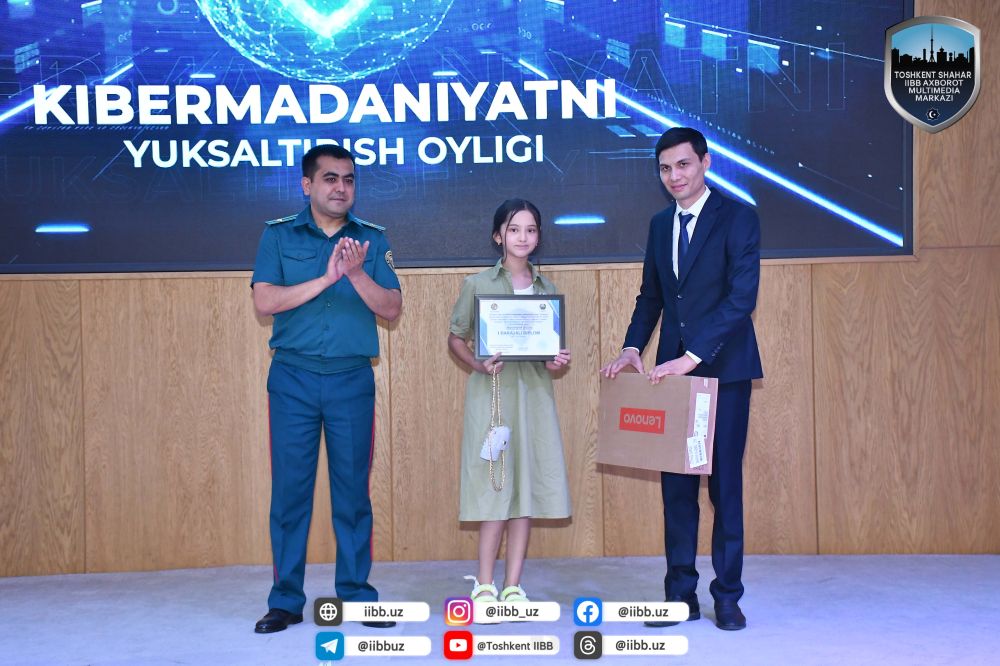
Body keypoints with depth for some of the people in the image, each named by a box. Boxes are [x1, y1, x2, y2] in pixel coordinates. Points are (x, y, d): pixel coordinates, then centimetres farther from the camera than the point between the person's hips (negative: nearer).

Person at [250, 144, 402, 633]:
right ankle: (286, 599, 10)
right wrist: (326, 278, -16)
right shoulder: (278, 236, 5)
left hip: (353, 377, 1)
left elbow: (392, 307, 0)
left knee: (353, 487, 4)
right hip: (293, 377, -1)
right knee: (290, 487, 1)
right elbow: (264, 302, -8)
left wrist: (357, 273, -16)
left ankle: (356, 591, 15)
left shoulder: (371, 239, 8)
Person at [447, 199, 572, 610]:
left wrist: (557, 362, -4)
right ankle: (484, 586, 5)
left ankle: (512, 586, 10)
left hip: (534, 392, 4)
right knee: (497, 487, -6)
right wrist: (478, 365, -13)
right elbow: (456, 339, 5)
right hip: (492, 391, -3)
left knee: (528, 486, 3)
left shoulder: (547, 289, 12)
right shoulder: (478, 284, 2)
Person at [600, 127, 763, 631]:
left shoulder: (737, 218, -6)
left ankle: (727, 596, 12)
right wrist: (633, 347, 1)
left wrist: (693, 355, -22)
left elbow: (742, 297, -15)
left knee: (725, 483, 2)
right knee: (675, 484, 6)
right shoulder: (660, 224, 13)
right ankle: (680, 593, 14)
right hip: (671, 370, 5)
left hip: (722, 370, -5)